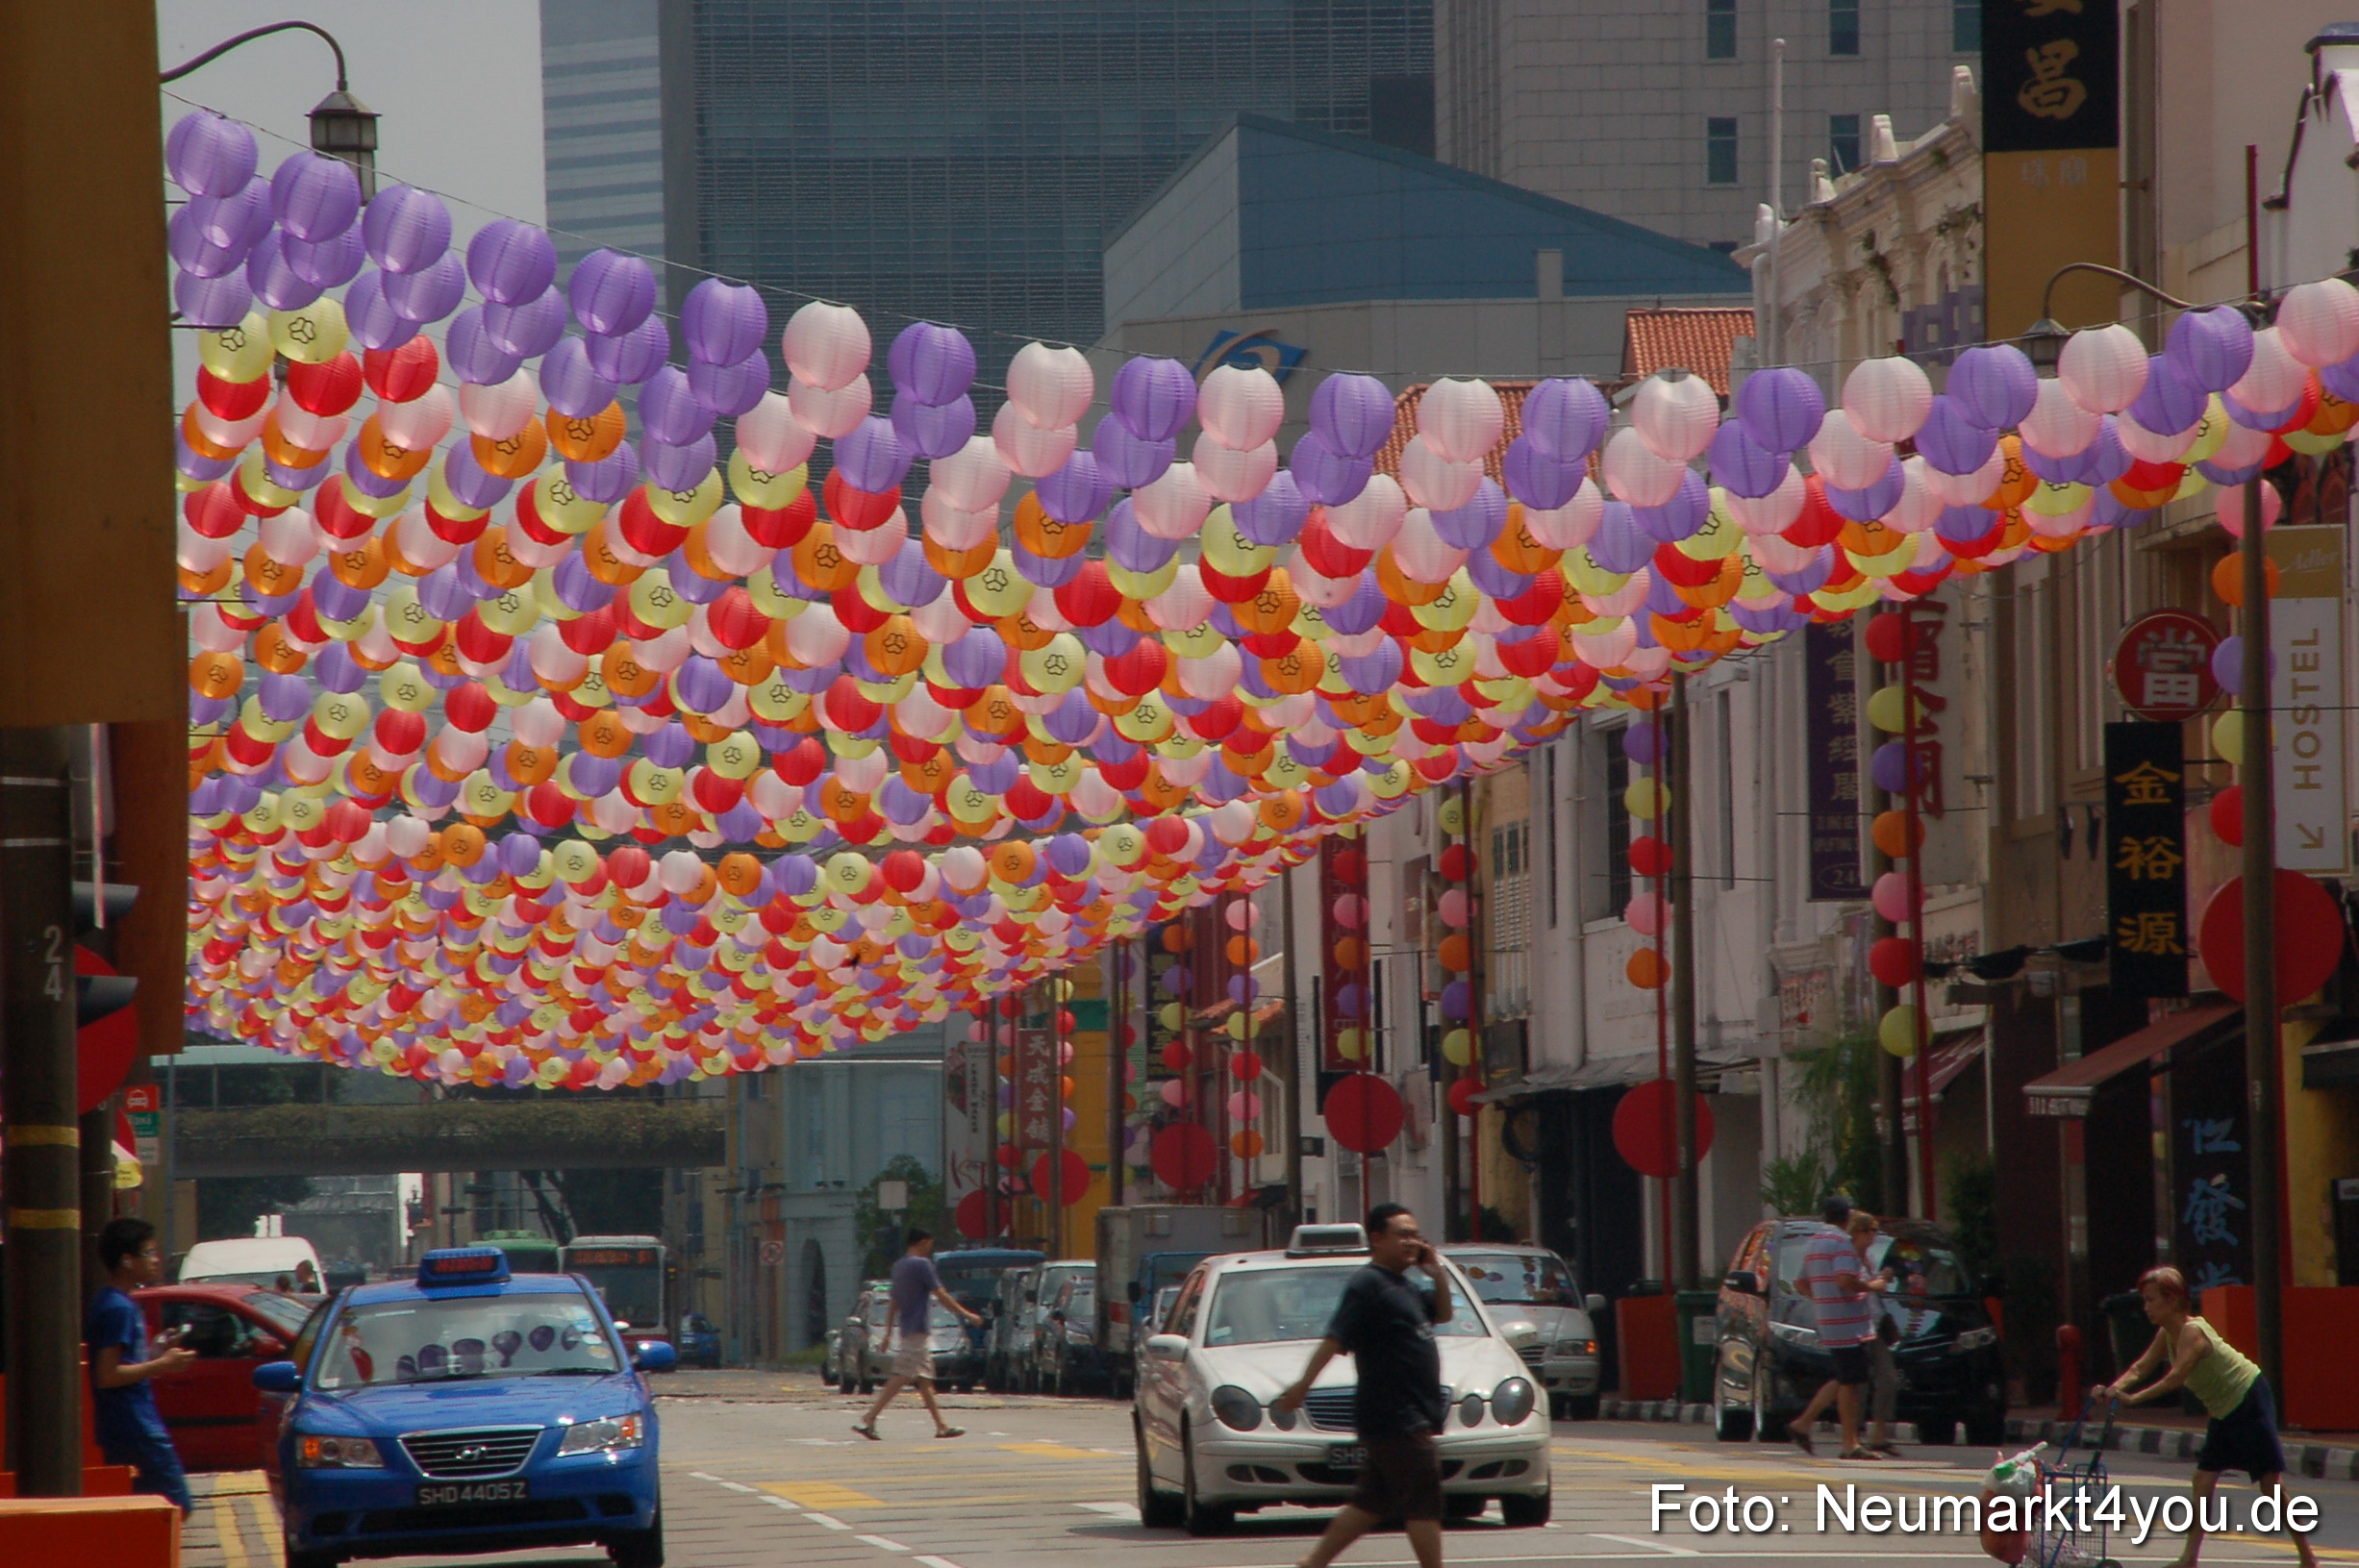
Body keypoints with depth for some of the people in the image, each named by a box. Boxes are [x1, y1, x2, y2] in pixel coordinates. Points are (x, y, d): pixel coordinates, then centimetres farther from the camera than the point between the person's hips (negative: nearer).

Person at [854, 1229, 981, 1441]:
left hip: (907, 1329, 10)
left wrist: (888, 1333, 19)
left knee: (924, 1379, 10)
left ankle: (941, 1426, 13)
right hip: (919, 1331, -10)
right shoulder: (921, 1265, -11)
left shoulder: (899, 1266, 15)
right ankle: (868, 1419, -18)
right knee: (902, 1377, -12)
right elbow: (941, 1295, -12)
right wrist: (966, 1315, -5)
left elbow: (894, 1303, 18)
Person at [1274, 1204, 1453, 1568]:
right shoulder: (1368, 1286, -11)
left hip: (1409, 1417, 10)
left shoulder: (1402, 1288, 18)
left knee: (1372, 1501, 12)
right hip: (1394, 1418, -10)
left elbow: (1443, 1314, 31)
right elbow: (1335, 1339, -19)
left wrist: (1438, 1275, 14)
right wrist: (1303, 1385, -25)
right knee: (1423, 1502, -8)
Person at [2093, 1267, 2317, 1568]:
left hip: (2250, 1401, -9)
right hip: (2224, 1411, 9)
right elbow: (2141, 1367, -1)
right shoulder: (2167, 1334, 3)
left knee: (2271, 1483, -7)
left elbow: (2176, 1377, -34)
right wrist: (2112, 1389, -20)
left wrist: (2132, 1398, -37)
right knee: (2204, 1479, 3)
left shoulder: (2192, 1331, -25)